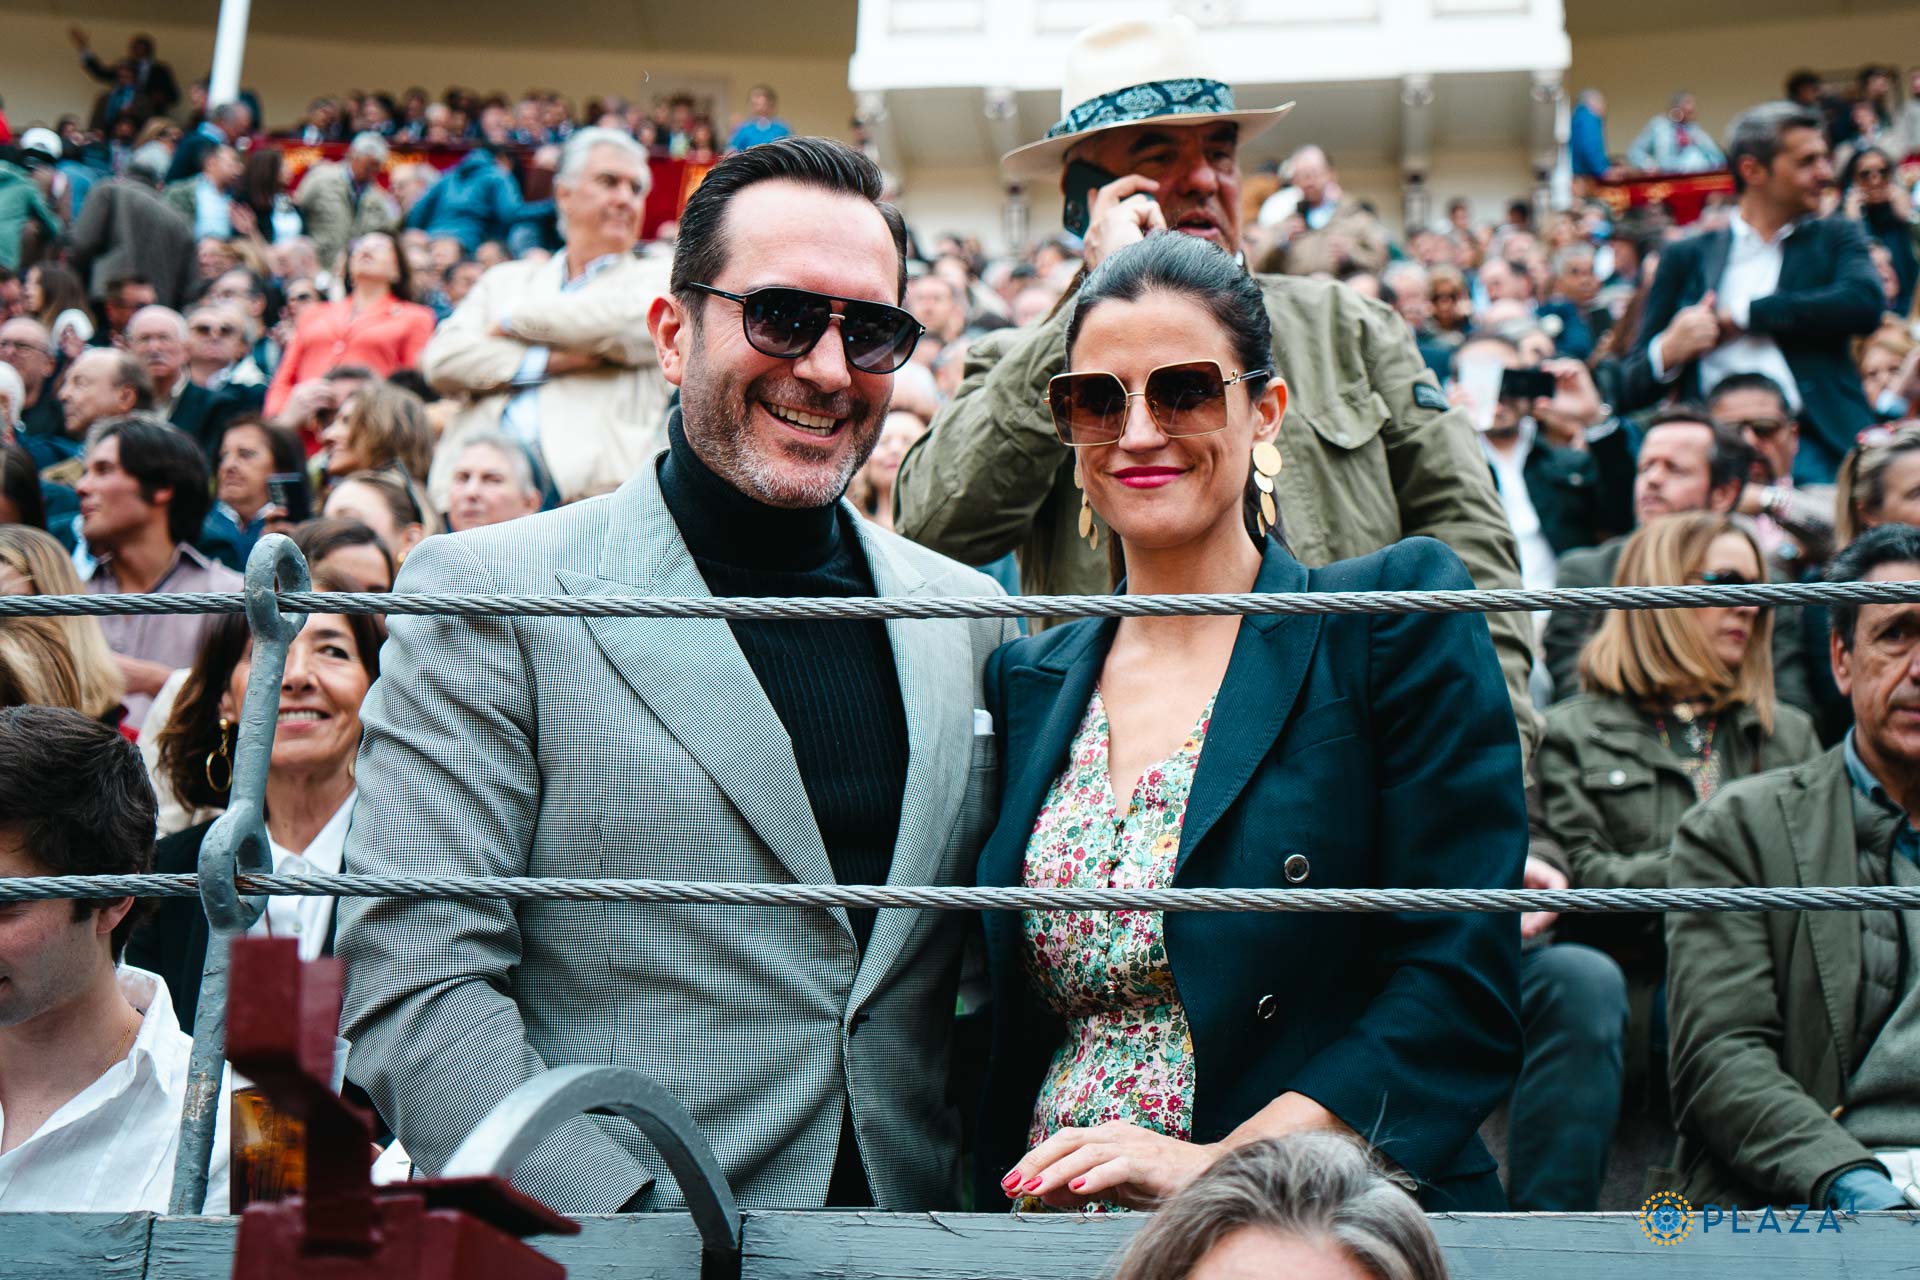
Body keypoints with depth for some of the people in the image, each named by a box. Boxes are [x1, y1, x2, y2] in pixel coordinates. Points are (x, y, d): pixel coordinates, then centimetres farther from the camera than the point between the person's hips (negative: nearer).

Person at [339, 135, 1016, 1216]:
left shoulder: (971, 616, 12)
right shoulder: (490, 598, -1)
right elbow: (413, 990, -7)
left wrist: (988, 1195, 2)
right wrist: (629, 1235, -16)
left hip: (923, 1246, 3)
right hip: (596, 1251, -3)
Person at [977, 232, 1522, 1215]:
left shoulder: (1399, 619, -2)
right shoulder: (1025, 682, 10)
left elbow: (1462, 988, -10)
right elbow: (1007, 1020, 13)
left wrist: (1220, 1162, -20)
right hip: (1050, 1230, 3)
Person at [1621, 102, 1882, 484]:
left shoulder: (1836, 238, 17)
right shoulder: (1687, 256, 14)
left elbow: (1864, 303, -6)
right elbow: (1632, 391, 12)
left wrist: (1741, 316, -4)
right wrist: (1668, 350, -11)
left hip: (1816, 449, 1)